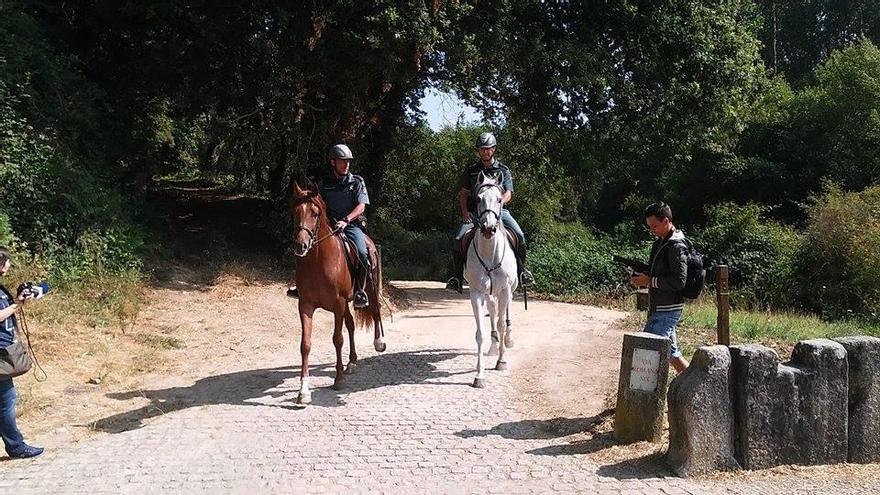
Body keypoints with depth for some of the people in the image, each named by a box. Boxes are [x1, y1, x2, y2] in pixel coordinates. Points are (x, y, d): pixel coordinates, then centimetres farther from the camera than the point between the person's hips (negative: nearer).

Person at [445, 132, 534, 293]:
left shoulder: (503, 170, 9)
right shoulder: (471, 170, 12)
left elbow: (508, 194, 1)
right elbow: (463, 193, 12)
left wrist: (500, 201, -21)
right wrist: (465, 211, -5)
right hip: (475, 211, 0)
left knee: (519, 235, -20)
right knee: (458, 239, -21)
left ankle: (521, 270, -1)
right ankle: (456, 276, -9)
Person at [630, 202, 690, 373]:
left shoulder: (676, 246, -15)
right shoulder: (660, 243, 14)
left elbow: (679, 281, -22)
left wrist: (649, 281, -19)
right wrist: (641, 278, 2)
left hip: (667, 310, -10)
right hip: (659, 308, 10)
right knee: (672, 353, 16)